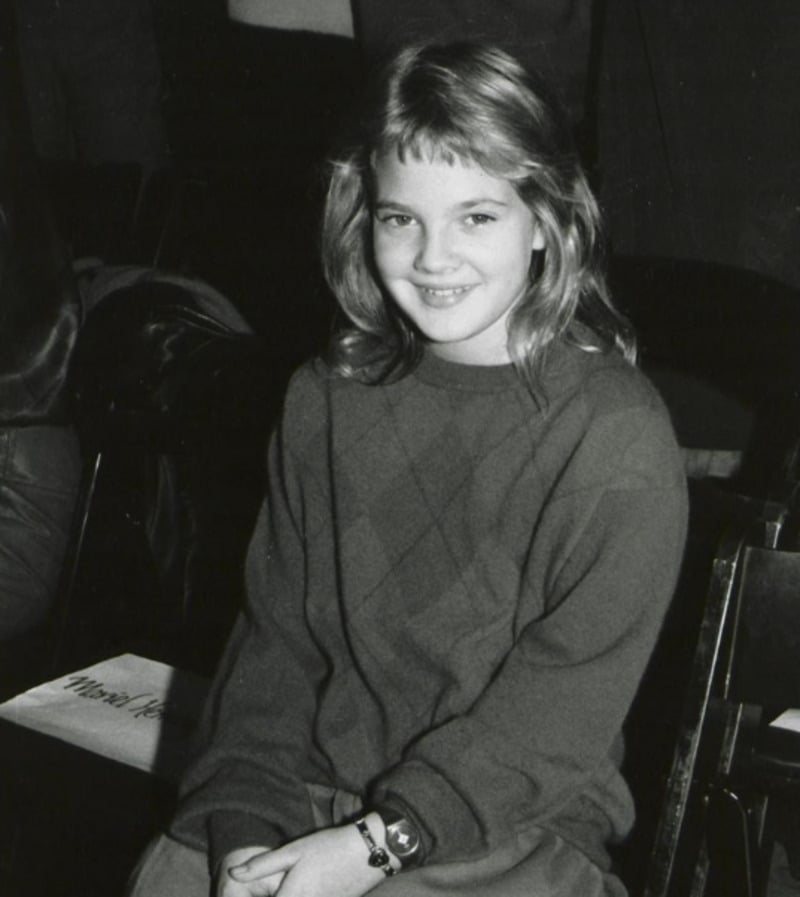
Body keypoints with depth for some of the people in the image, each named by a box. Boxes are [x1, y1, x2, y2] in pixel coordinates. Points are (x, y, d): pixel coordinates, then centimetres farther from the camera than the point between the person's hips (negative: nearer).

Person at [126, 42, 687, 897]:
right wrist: (249, 824, -10)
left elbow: (563, 704, -13)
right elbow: (276, 634, 3)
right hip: (310, 797, 4)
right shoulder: (325, 400, 4)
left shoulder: (618, 438, -11)